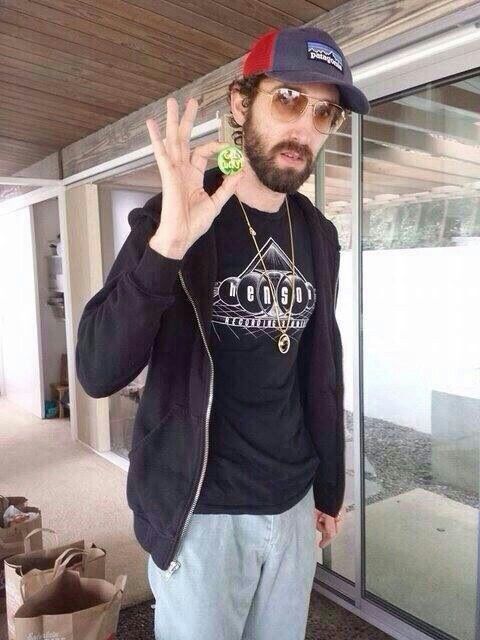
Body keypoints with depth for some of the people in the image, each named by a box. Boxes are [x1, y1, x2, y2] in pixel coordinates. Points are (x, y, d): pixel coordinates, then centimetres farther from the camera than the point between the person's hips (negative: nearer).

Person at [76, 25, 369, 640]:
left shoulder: (319, 237, 1)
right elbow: (98, 372, -22)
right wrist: (168, 243, -36)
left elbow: (323, 372, 9)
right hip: (200, 514, -5)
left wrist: (330, 487, 13)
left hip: (294, 507, 5)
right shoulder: (169, 219, -14)